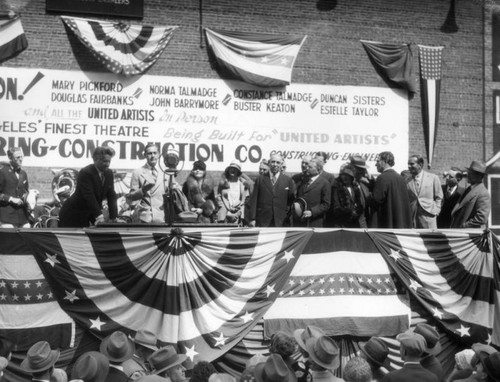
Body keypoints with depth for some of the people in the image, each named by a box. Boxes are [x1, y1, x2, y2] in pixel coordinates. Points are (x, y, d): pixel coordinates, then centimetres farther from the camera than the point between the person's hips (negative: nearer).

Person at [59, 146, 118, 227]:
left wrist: (113, 218, -11)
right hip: (73, 214, -6)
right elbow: (89, 196, -27)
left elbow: (111, 196, -1)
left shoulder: (109, 173, 2)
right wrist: (99, 215, -34)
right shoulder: (85, 173, -20)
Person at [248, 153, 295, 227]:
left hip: (280, 221, 0)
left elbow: (291, 200, 9)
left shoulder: (288, 180, 7)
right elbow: (254, 200, 4)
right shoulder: (260, 179, 7)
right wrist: (252, 219, -3)